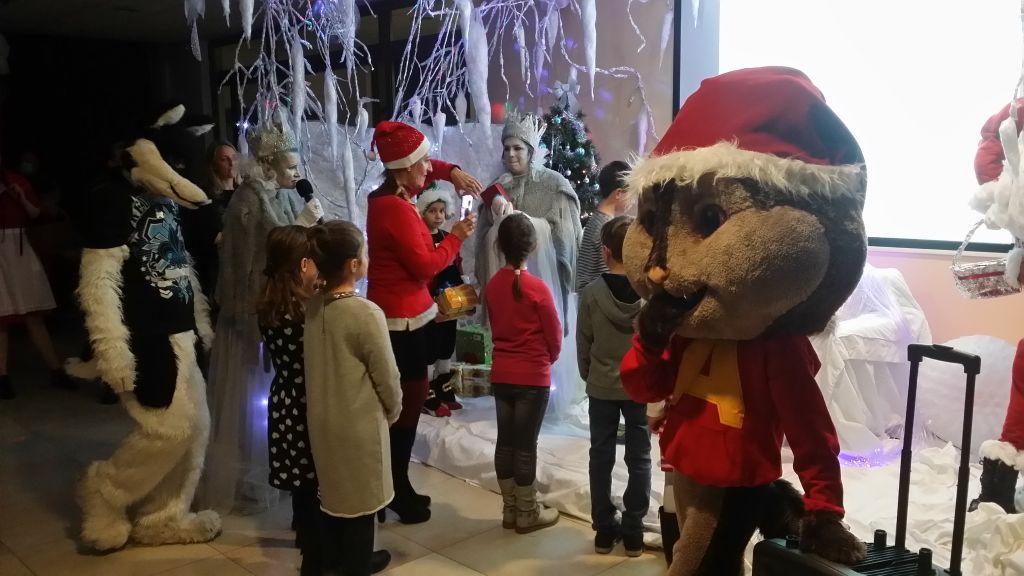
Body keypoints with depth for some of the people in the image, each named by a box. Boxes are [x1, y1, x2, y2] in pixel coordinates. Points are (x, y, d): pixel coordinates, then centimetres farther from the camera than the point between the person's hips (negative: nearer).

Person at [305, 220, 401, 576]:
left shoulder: (313, 306, -6)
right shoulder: (367, 313, -25)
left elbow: (322, 363, 4)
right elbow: (387, 375, -17)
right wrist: (393, 411, 3)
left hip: (323, 417, 6)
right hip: (360, 422, -6)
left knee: (332, 488, 22)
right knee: (359, 493, 13)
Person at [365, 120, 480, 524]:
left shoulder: (388, 196, 8)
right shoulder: (396, 209, -22)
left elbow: (425, 171, 27)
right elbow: (425, 266, -20)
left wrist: (452, 171, 8)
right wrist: (455, 237, -6)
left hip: (396, 313, 11)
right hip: (402, 317, -11)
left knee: (404, 400, 16)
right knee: (408, 402, -1)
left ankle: (397, 488, 27)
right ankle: (398, 493, 11)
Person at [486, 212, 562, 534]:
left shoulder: (492, 285, 0)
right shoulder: (537, 287, -16)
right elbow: (554, 334, -7)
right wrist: (549, 358, 12)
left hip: (501, 374, 5)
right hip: (533, 376, -5)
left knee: (505, 442, 12)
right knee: (526, 445, 3)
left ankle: (510, 510, 23)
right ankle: (528, 514, 14)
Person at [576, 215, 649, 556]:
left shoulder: (591, 292, -11)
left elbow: (583, 344, -3)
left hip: (601, 388, 0)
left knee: (601, 458, 11)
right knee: (639, 459, 10)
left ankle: (604, 530, 19)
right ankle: (633, 531, 16)